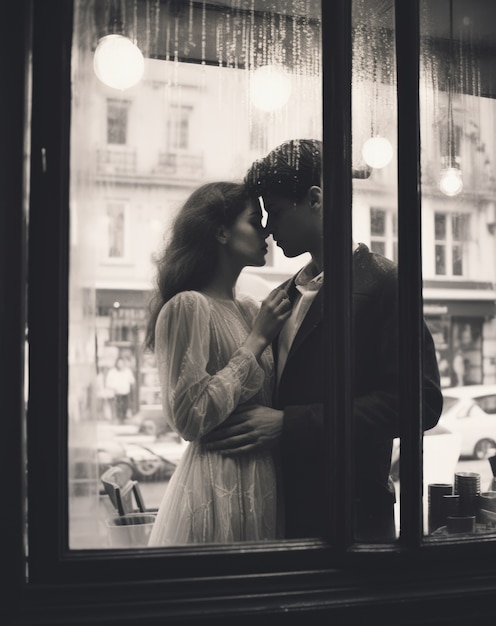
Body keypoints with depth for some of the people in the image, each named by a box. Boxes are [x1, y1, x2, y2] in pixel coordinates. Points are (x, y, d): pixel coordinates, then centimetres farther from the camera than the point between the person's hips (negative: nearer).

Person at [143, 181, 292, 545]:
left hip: (264, 481, 8)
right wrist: (256, 341, -16)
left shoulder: (251, 310, 11)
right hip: (218, 487, -8)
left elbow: (274, 397, 10)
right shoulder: (188, 307, -13)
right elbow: (189, 419, -20)